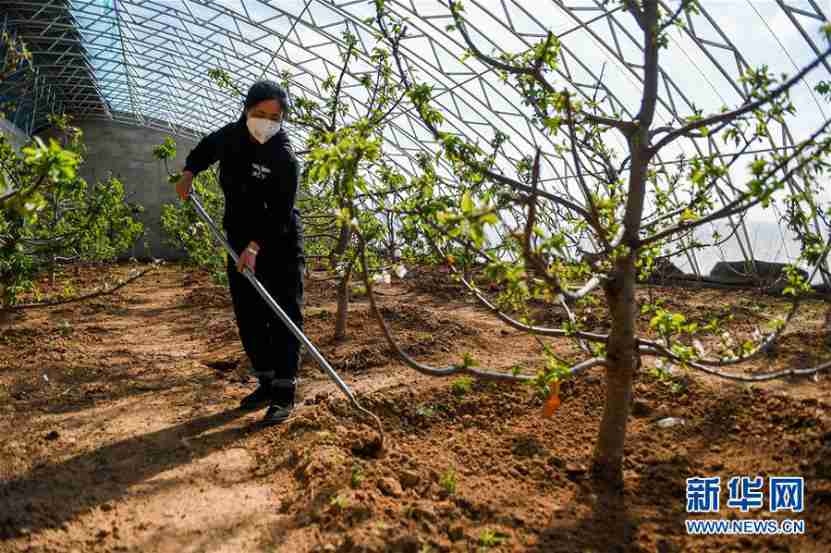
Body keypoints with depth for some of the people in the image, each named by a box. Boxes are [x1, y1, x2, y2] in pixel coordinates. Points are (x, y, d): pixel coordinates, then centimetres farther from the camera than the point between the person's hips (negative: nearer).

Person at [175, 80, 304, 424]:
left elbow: (280, 214, -26)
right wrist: (189, 173, 10)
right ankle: (266, 383, 22)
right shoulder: (230, 136, 0)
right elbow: (205, 148, 25)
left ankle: (284, 393, -1)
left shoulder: (285, 157, -20)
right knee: (248, 316, 10)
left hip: (279, 245, -6)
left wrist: (254, 246, -36)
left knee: (284, 316, -7)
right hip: (240, 243, 7)